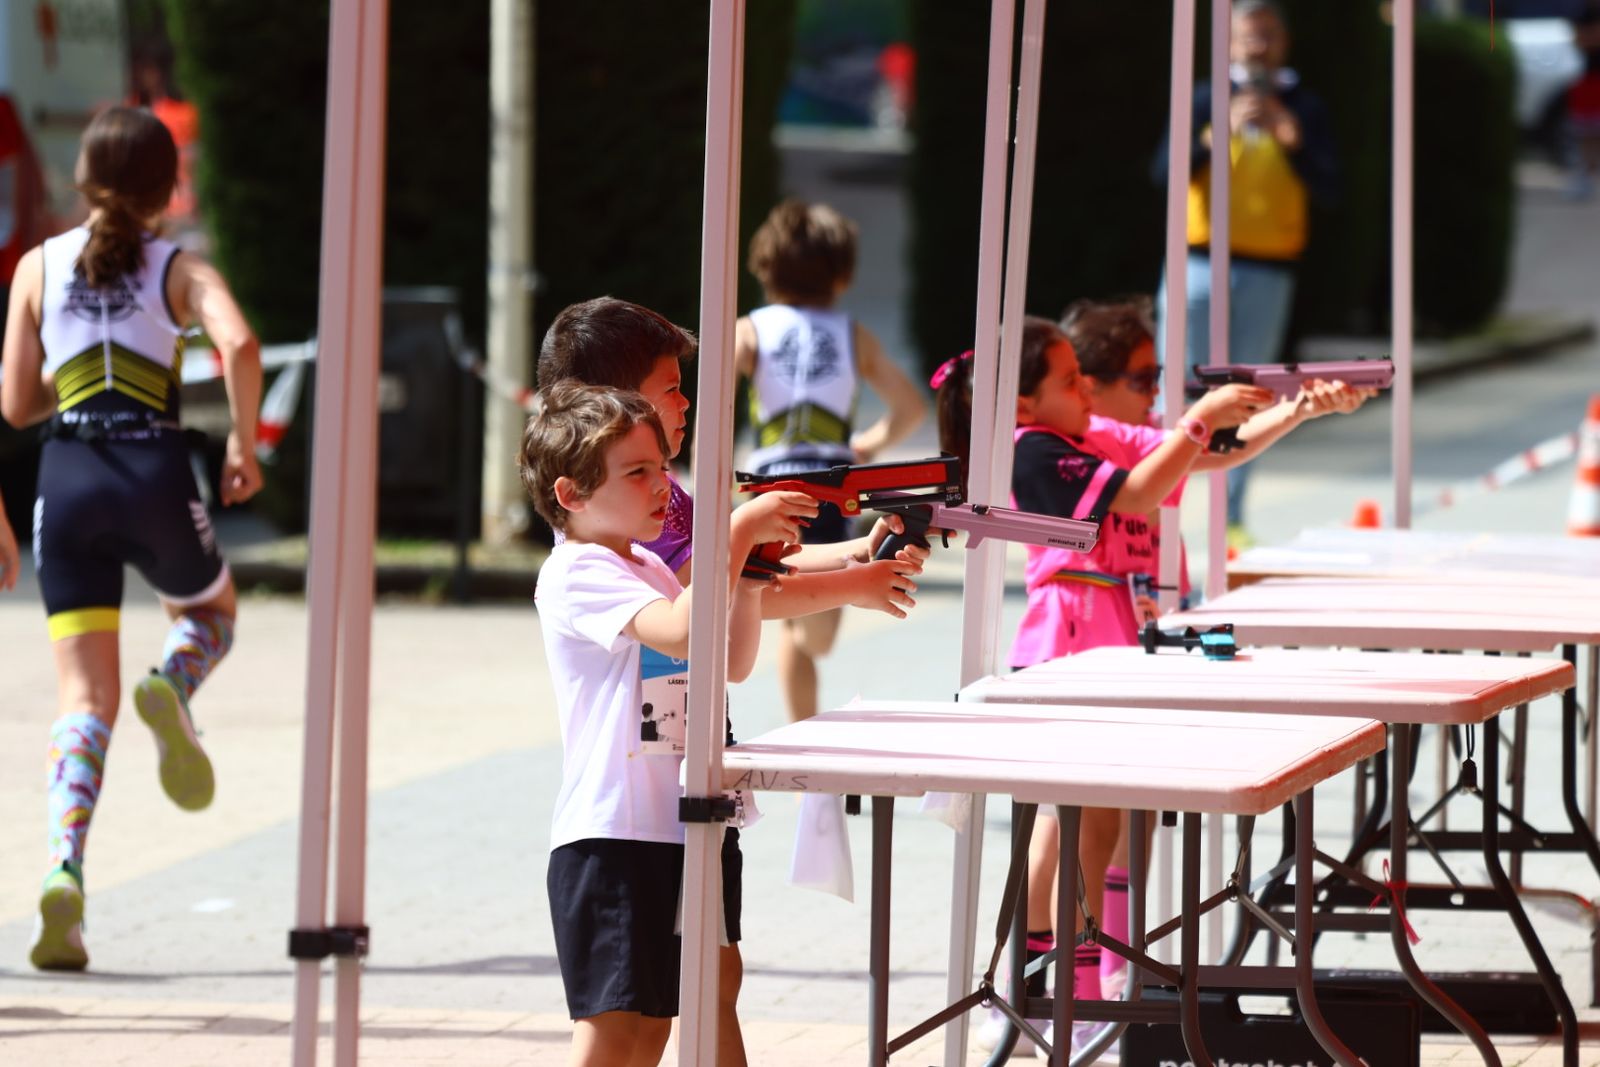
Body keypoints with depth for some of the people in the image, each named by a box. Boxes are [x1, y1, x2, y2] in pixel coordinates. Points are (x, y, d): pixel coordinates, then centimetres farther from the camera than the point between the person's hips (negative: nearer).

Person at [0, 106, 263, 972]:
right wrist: (243, 442, -4)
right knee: (209, 612, 29)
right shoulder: (179, 269, 4)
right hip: (155, 476, -1)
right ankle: (172, 689, -7)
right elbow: (239, 345, -16)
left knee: (85, 693, 3)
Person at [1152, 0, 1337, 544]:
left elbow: (1327, 187, -3)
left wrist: (1290, 136, -18)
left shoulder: (1303, 108, 8)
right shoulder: (1206, 101, 4)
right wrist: (1217, 134, -22)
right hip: (1200, 265, -1)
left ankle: (1230, 519, 7)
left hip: (1267, 274, 1)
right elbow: (1166, 171, -8)